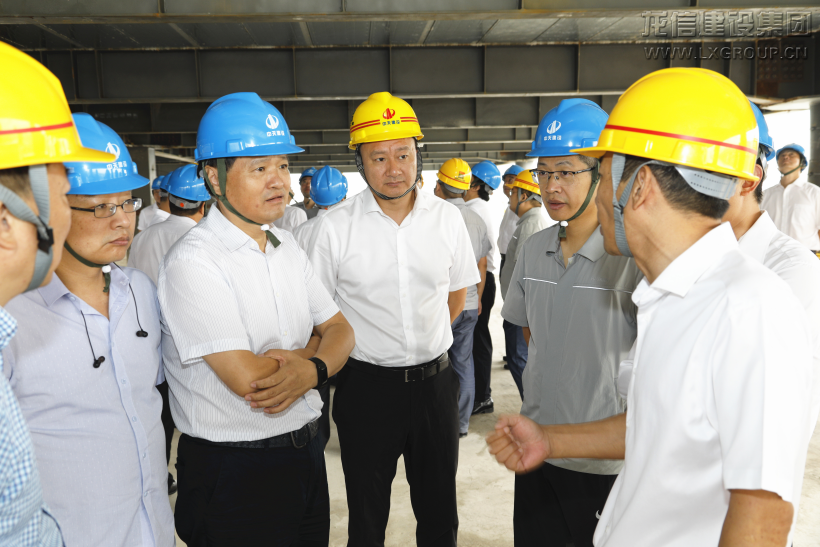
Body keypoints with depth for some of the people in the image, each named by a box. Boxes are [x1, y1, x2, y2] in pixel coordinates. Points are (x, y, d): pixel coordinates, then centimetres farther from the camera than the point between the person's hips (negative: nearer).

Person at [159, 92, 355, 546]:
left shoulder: (286, 245, 5)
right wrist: (311, 349, -7)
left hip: (306, 451, 7)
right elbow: (247, 377, -25)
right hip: (232, 471, -7)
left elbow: (340, 330, 5)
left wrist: (311, 370, -17)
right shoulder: (192, 262, -19)